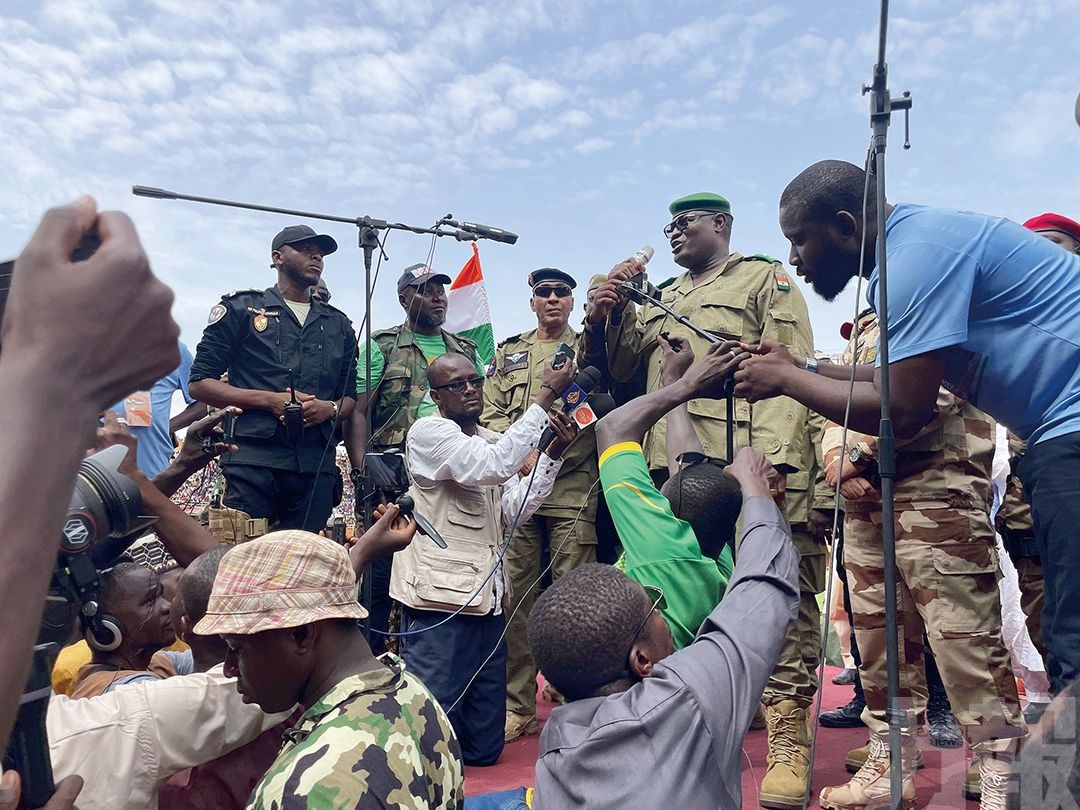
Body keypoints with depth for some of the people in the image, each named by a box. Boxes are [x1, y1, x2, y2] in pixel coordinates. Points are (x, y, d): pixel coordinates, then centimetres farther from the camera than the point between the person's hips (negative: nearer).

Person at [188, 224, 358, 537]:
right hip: (254, 460, -3)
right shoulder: (241, 309, 11)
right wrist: (270, 399, -9)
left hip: (318, 465, 4)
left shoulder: (339, 324, 22)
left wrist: (331, 408, -4)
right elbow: (199, 383, 5)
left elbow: (351, 396, 21)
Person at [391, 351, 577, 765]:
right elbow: (494, 465, -22)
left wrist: (553, 453, -3)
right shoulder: (429, 432, -6)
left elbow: (513, 510, 7)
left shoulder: (492, 441, 17)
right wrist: (545, 397, -19)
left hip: (487, 598, 8)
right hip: (440, 597, -7)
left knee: (484, 746, 13)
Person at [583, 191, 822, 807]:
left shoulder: (767, 280, 9)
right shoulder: (664, 299, 28)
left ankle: (789, 740, 0)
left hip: (750, 463, -6)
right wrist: (613, 312, 2)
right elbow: (625, 365, 21)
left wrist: (773, 456, -19)